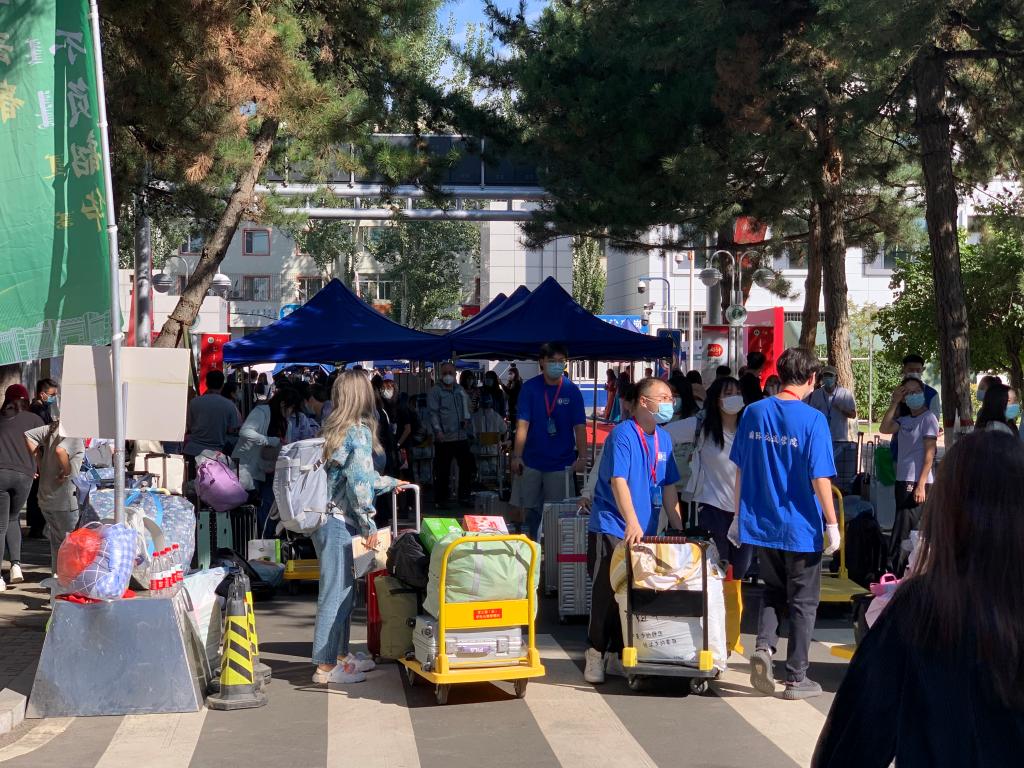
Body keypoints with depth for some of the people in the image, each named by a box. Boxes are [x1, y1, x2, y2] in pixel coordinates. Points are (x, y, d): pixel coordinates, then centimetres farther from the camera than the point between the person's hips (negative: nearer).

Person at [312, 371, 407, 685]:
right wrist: (369, 523, -10)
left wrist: (391, 482, 36)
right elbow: (359, 483, -18)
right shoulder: (359, 432, -12)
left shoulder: (333, 429, 13)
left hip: (326, 519, 9)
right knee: (335, 593, -2)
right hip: (340, 522, -9)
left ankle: (340, 654, 27)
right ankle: (325, 666, 3)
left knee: (344, 590, 17)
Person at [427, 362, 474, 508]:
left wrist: (466, 419, 6)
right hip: (444, 438, -5)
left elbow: (467, 408, 25)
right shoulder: (435, 392, -3)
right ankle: (441, 499, 10)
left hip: (461, 436, 6)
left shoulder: (461, 391, 15)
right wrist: (438, 430, -22)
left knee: (467, 467, 8)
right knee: (443, 471, 0)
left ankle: (464, 496, 20)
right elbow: (433, 413, -10)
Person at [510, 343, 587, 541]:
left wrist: (582, 457, -18)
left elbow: (579, 427, -5)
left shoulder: (572, 391, -1)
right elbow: (523, 424, -8)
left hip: (561, 463, 0)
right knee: (532, 509, 8)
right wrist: (517, 456, -17)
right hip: (532, 461, 0)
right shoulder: (530, 388, -2)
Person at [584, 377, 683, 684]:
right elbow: (618, 482, -21)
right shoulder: (622, 435, -12)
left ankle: (621, 652, 18)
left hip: (645, 532, 7)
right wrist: (632, 524, -31)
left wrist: (679, 529, 10)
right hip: (612, 529, -7)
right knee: (606, 593, -4)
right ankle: (596, 653, 7)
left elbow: (668, 488, 14)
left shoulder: (663, 439, 10)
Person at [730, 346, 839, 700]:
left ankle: (763, 647, -1)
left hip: (760, 524, 4)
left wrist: (738, 516, 16)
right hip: (801, 527, -4)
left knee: (773, 590, 21)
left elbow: (740, 469, 6)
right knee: (803, 602, 9)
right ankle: (795, 678, 13)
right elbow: (820, 479, -15)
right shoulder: (812, 419, -13)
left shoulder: (753, 413, 0)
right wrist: (832, 524, -6)